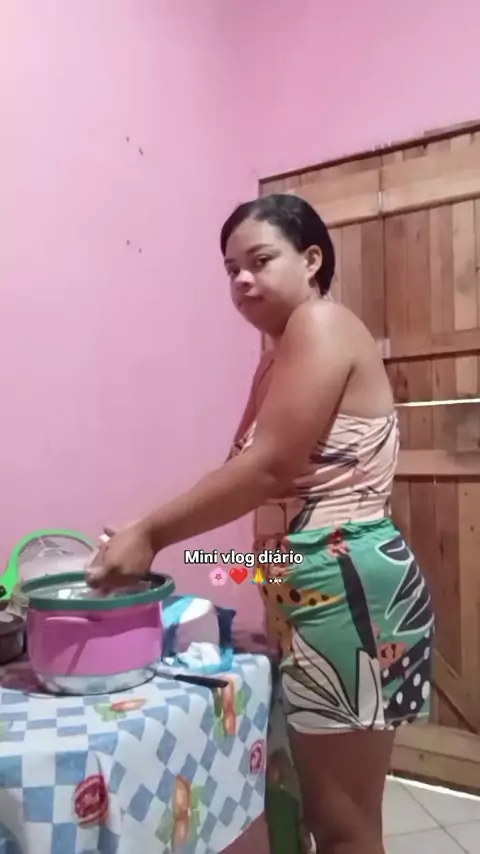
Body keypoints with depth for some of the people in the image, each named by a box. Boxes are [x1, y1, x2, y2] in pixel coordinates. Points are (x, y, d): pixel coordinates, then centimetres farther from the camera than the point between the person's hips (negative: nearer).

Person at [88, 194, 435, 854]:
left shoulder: (321, 324, -11)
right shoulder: (283, 355, 18)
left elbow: (268, 469, -20)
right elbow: (272, 482, 12)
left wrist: (150, 534, -15)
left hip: (346, 590, -9)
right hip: (313, 596, 9)